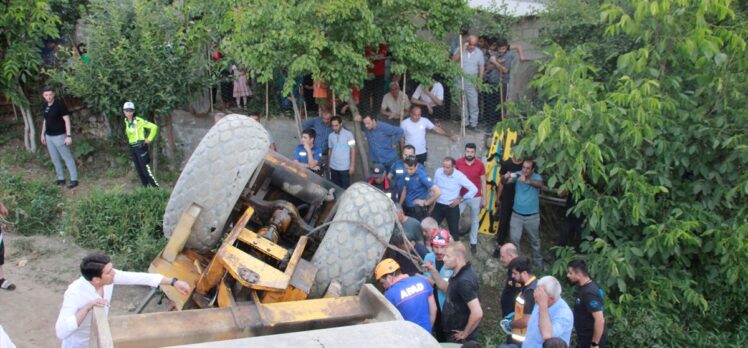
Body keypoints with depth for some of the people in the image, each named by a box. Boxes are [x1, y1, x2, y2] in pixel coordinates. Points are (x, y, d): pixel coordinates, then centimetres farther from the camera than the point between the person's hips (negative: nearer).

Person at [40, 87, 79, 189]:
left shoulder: (59, 104, -14)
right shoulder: (45, 106, 6)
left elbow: (67, 120, -15)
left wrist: (69, 136, -20)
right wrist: (43, 134, 21)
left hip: (59, 136, -7)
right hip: (49, 136, 7)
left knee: (67, 158, -2)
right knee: (55, 159, 11)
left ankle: (74, 180, 2)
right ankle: (61, 179, 21)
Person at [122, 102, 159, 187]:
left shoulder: (139, 121, -14)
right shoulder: (126, 121, 8)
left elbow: (154, 127, -15)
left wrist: (149, 139, -12)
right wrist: (129, 139, 18)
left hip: (141, 146, -7)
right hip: (132, 148, 8)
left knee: (145, 169, -11)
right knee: (139, 170, 8)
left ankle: (156, 187, -5)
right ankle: (146, 187, 16)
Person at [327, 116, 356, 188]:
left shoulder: (348, 134, -7)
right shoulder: (330, 136, 5)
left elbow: (353, 150, -6)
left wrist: (352, 165, -9)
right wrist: (329, 164, 13)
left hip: (345, 167, -4)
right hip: (333, 167, 4)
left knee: (345, 188, 2)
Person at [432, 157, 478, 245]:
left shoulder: (459, 176, -18)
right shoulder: (438, 172, -8)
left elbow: (474, 189, -14)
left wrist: (460, 199, -10)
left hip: (452, 207, -3)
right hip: (438, 205, 3)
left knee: (454, 231, 9)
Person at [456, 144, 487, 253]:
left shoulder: (480, 164, -11)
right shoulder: (458, 162, -10)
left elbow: (483, 182, -2)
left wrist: (484, 198, -2)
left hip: (475, 197, 0)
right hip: (461, 196, 0)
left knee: (475, 221, 14)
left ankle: (473, 242, 29)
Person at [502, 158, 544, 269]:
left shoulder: (536, 177, -15)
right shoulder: (518, 174, -9)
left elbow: (539, 184, -39)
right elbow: (505, 181, -23)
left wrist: (527, 181, -60)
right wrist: (505, 177, -49)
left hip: (532, 216, -1)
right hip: (517, 214, 1)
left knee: (534, 240, 17)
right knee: (514, 238, 4)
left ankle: (538, 260, 36)